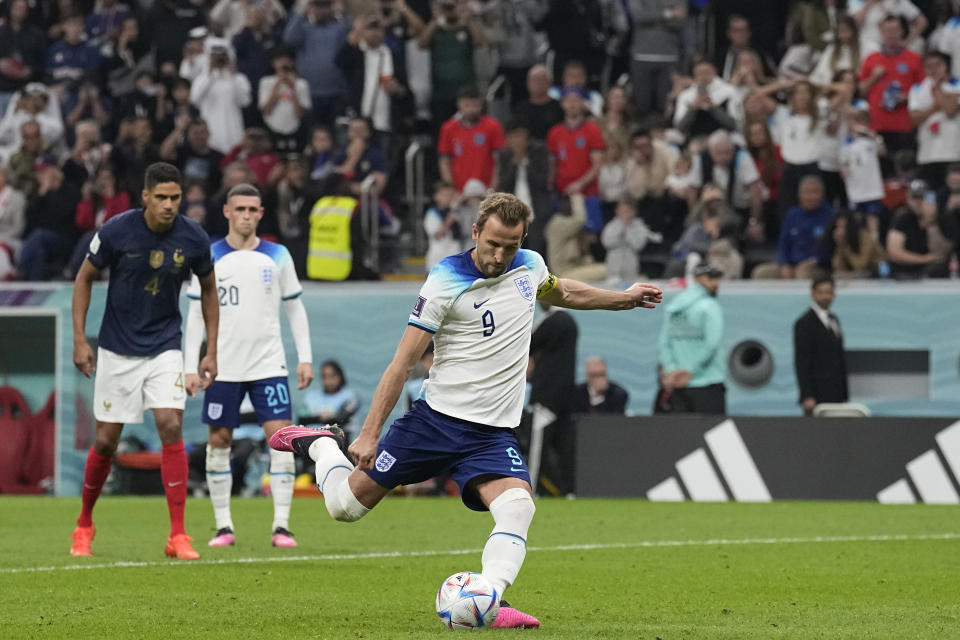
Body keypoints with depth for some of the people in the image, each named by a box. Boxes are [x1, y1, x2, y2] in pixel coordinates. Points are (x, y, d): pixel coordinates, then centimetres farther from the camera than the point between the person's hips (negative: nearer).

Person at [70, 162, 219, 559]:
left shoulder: (193, 239, -9)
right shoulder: (116, 232, -14)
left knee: (171, 427, -15)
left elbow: (208, 290, 8)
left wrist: (211, 352, 6)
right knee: (106, 441, 2)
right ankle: (84, 526, 25)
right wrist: (79, 340, -4)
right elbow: (85, 278, 0)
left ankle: (178, 536, -12)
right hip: (117, 350, -1)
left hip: (164, 347, 1)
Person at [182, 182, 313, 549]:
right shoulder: (208, 258, 2)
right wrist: (190, 367, -1)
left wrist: (305, 358, 3)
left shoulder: (277, 257, 5)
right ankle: (223, 526, 11)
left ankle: (281, 525, -8)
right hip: (223, 366, 0)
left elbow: (295, 308, 11)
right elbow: (196, 314, 4)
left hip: (268, 365, 0)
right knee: (219, 440, 2)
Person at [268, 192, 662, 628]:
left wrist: (623, 298, 36)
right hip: (437, 417, -3)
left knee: (517, 507, -26)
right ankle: (320, 446, 32)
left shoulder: (530, 266, 4)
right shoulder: (446, 283, -13)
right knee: (345, 505, 2)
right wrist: (369, 433, -14)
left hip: (494, 433, 3)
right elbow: (403, 363, -11)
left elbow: (561, 292, 31)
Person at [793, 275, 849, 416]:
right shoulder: (804, 323, -7)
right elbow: (801, 362, -12)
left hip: (835, 394, 7)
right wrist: (807, 397, -18)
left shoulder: (834, 320, 17)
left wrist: (844, 394, 15)